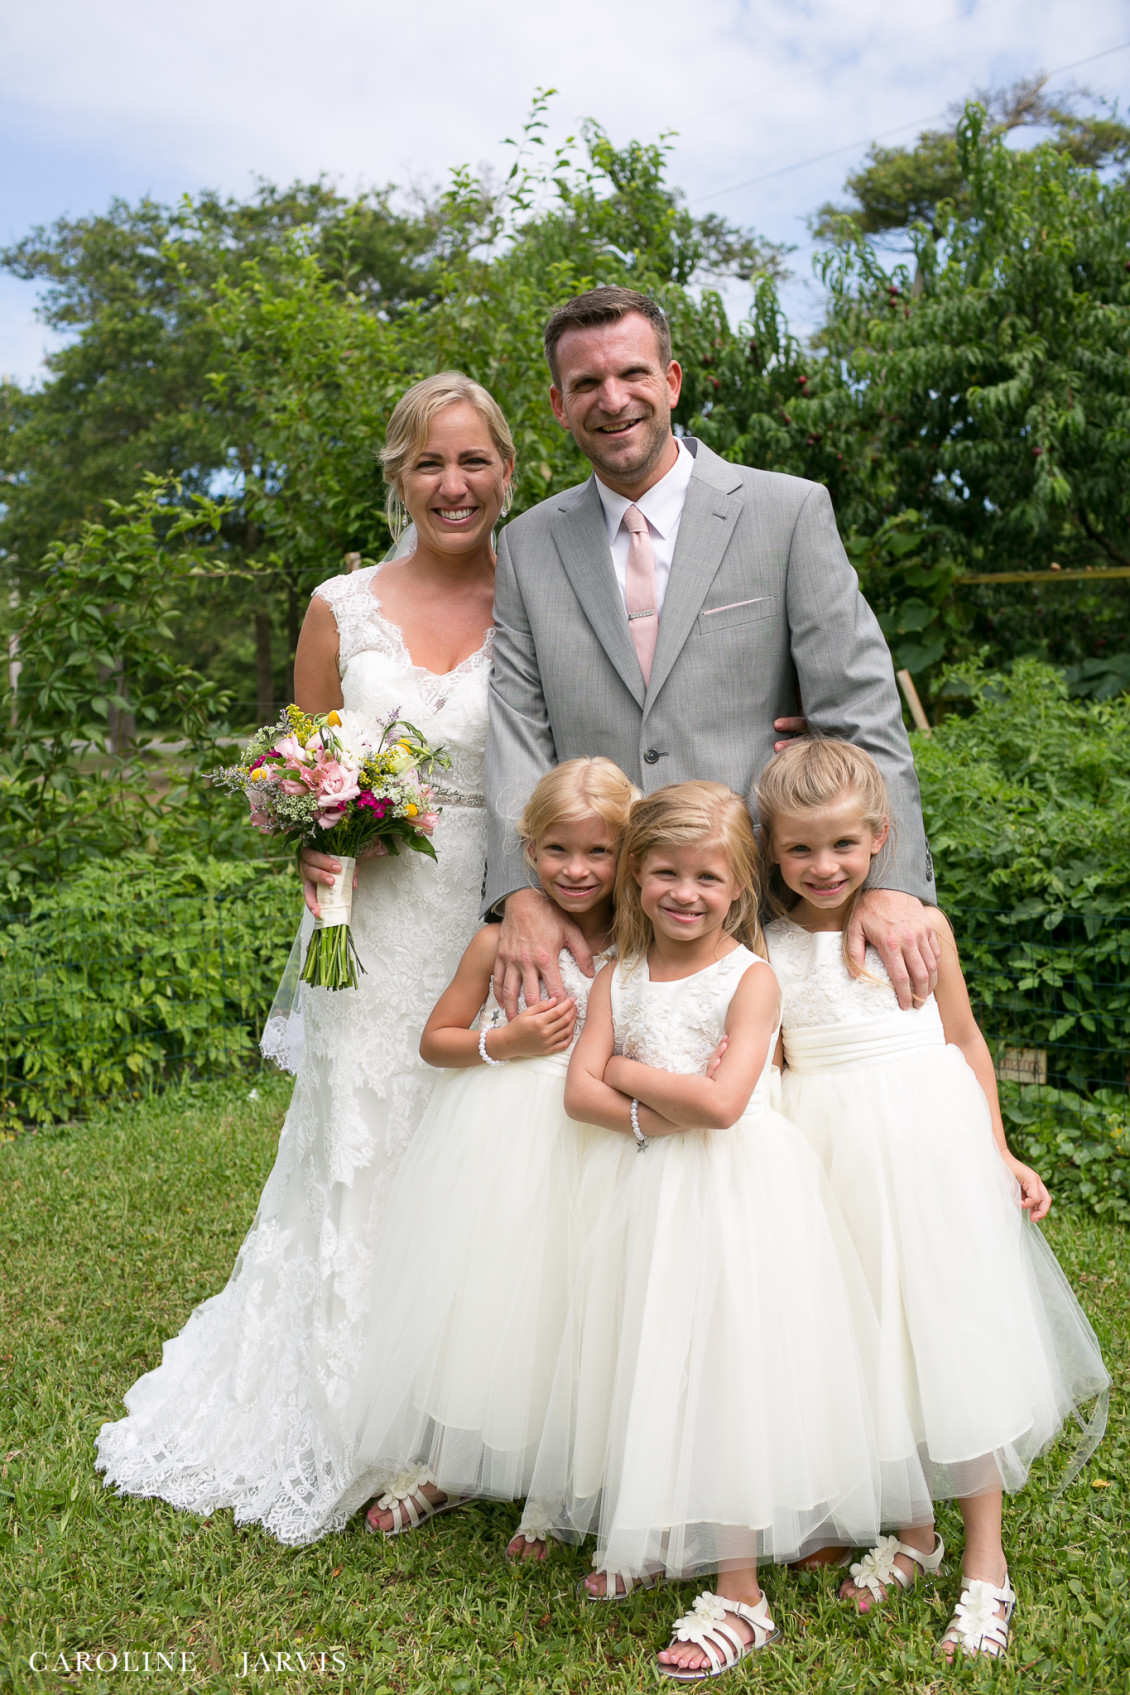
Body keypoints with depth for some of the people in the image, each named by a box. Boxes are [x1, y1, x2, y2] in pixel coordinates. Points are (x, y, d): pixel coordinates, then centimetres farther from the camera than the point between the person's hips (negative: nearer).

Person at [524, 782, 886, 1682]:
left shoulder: (751, 977, -10)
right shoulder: (619, 977, 4)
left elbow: (723, 1102, -21)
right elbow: (579, 1090, -3)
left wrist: (626, 1071, -11)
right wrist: (664, 1109, -18)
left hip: (734, 1196, -5)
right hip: (649, 1192, 5)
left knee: (724, 1370, -1)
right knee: (652, 1367, 13)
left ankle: (741, 1593, 13)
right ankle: (661, 1538, 35)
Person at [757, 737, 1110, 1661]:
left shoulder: (921, 927, -2)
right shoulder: (764, 949, -1)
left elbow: (965, 1040, 7)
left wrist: (999, 1152, 5)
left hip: (928, 1137, -1)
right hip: (827, 1155, 1)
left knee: (954, 1338, 5)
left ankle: (986, 1563, 21)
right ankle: (911, 1531, 33)